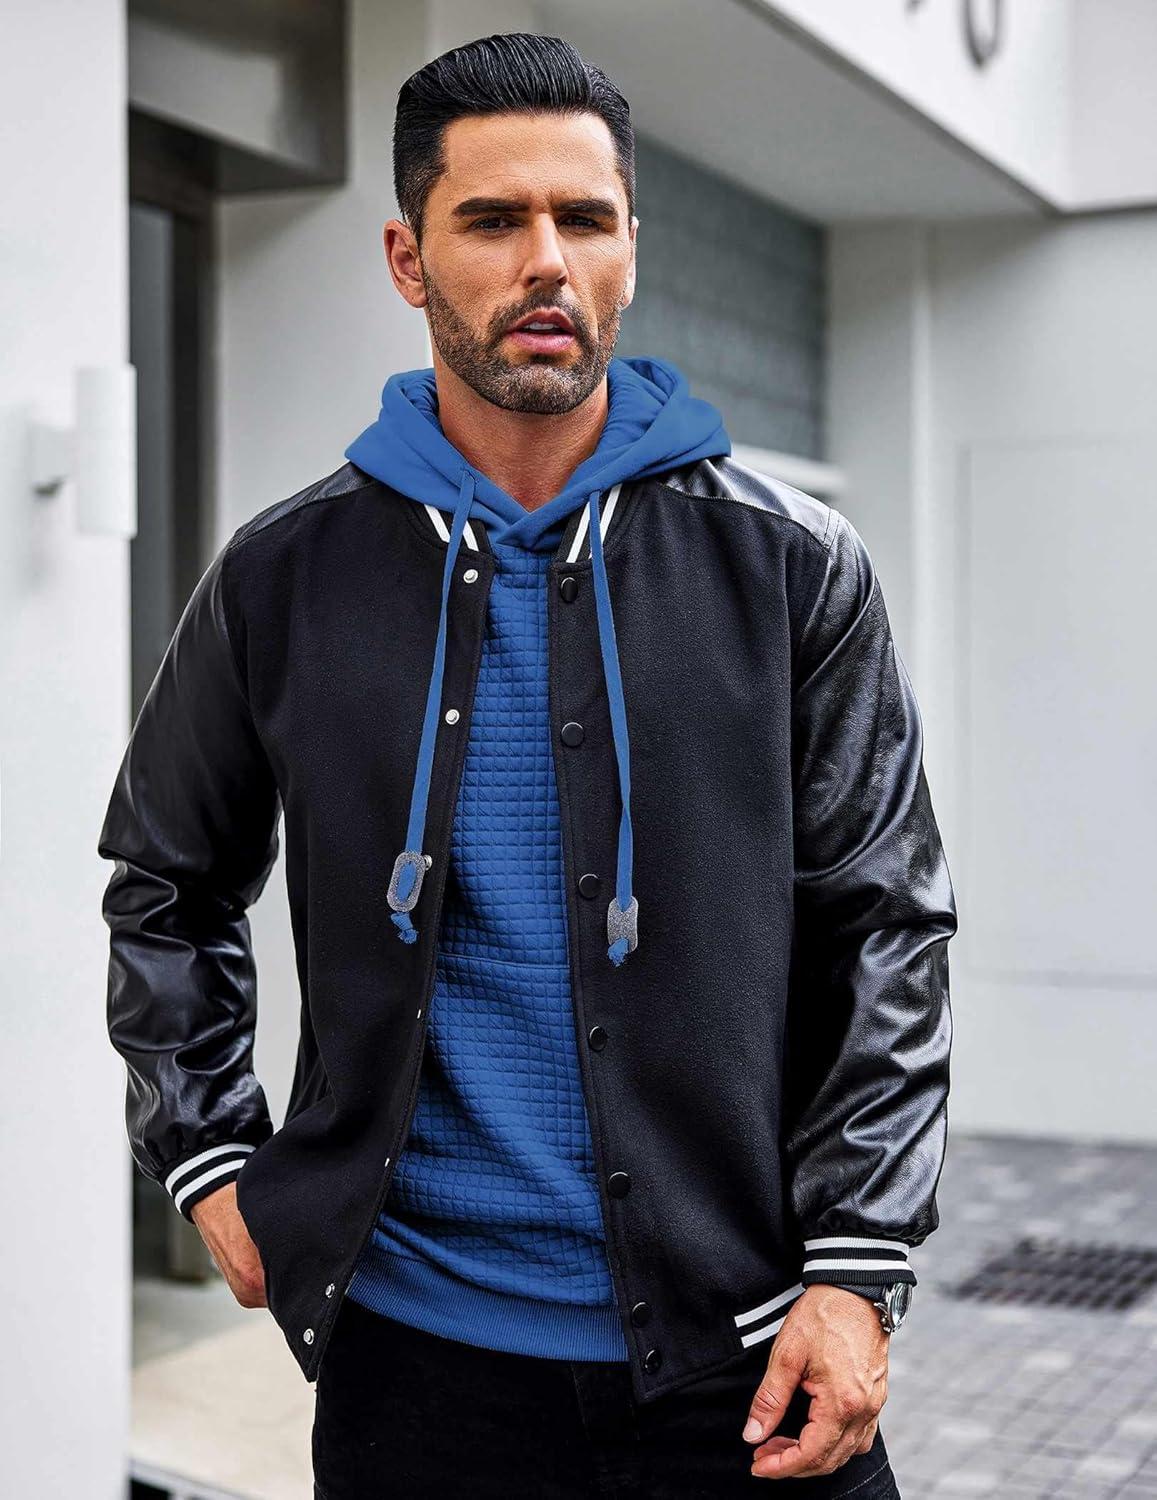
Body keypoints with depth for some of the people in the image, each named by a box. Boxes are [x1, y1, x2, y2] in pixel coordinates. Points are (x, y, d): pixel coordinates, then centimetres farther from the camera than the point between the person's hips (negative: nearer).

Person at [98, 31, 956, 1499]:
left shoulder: (792, 566, -1)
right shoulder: (284, 579, 1)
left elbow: (880, 926, 0)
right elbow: (166, 891, 14)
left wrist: (853, 1267, -7)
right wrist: (211, 1163, 6)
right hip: (416, 1350, 1)